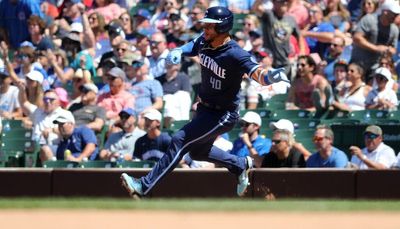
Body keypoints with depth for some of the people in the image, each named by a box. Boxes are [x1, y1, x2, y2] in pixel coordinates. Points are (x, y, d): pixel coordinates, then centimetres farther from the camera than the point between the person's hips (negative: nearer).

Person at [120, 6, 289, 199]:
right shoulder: (204, 42, -7)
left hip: (223, 115, -9)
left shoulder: (235, 54, -28)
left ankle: (144, 186, -14)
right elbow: (190, 47, 12)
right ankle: (241, 165, 42)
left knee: (180, 140, -15)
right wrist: (177, 52, -11)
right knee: (197, 151, 24)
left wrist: (270, 76, -62)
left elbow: (257, 73, -39)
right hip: (205, 109, 9)